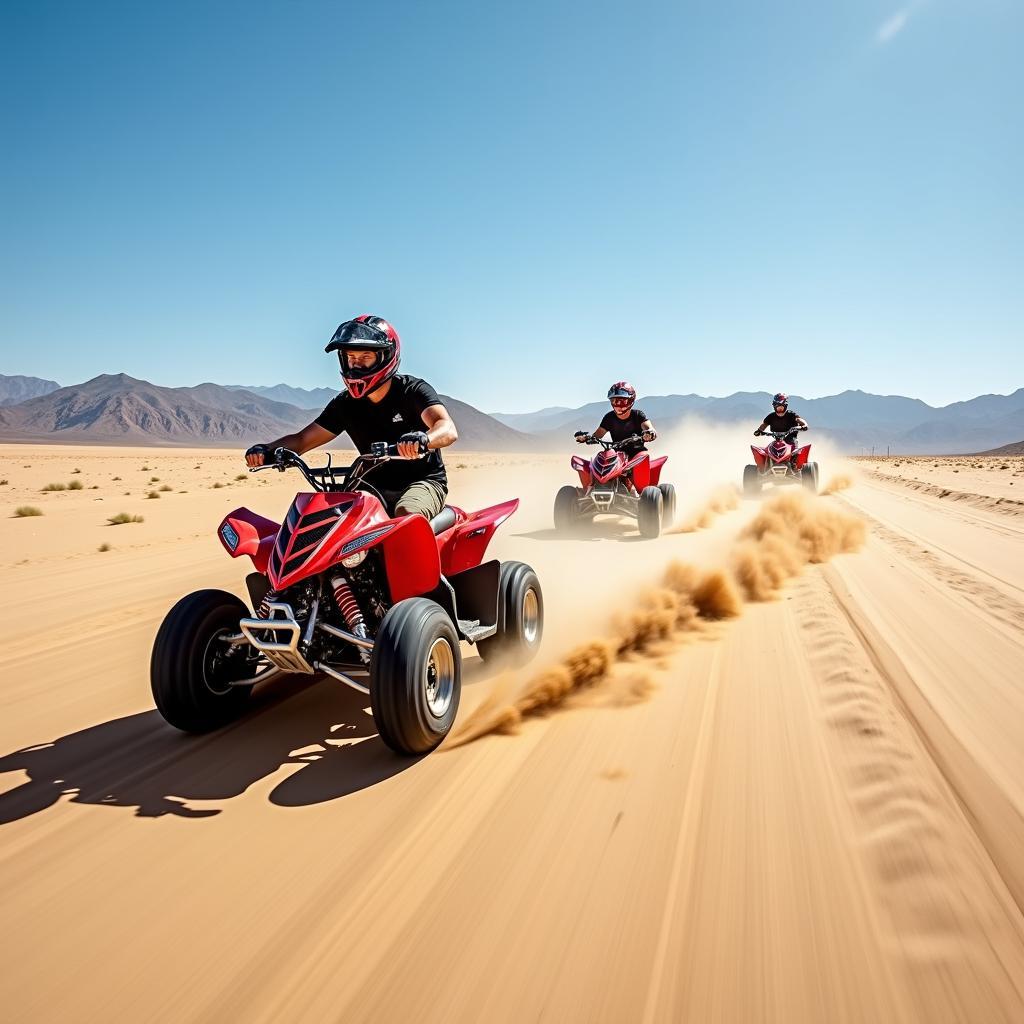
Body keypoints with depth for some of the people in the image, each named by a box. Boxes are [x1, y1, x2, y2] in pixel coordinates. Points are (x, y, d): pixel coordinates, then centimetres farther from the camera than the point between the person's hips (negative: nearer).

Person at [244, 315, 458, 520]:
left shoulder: (412, 390, -11)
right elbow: (302, 439, 5)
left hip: (422, 481, -5)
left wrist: (423, 440, -53)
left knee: (406, 514, -36)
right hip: (376, 487, 5)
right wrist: (266, 449, -16)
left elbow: (448, 430, -28)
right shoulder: (345, 404, 5)